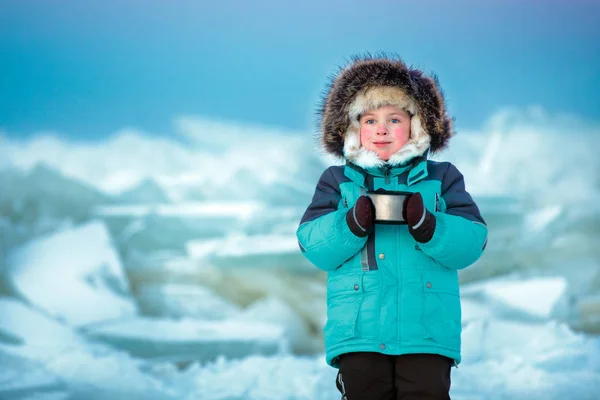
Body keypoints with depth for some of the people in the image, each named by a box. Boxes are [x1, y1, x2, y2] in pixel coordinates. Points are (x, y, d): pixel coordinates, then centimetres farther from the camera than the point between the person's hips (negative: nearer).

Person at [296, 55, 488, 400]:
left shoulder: (442, 178, 13)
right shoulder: (338, 181, 14)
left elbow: (471, 242, 0)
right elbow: (314, 247, 1)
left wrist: (426, 224, -18)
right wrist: (354, 222, -18)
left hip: (427, 330, 0)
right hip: (358, 330, 0)